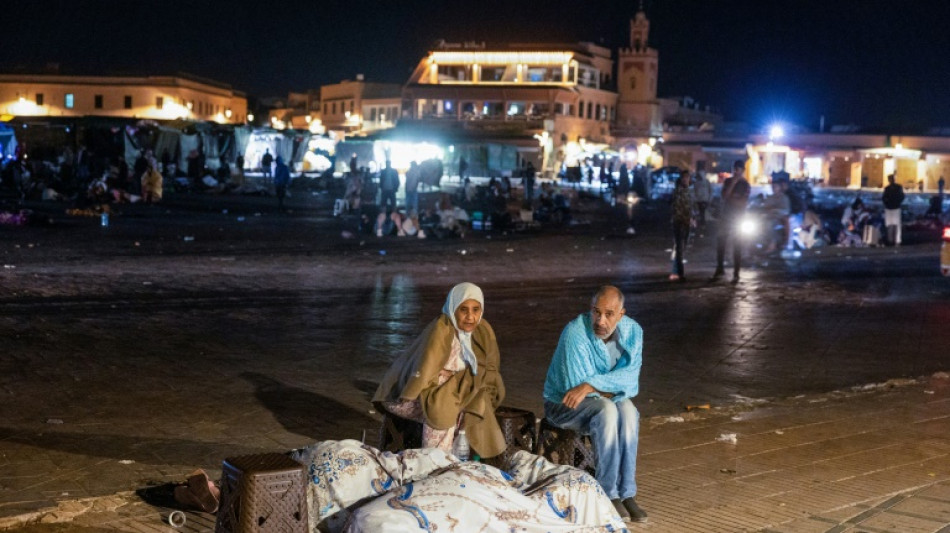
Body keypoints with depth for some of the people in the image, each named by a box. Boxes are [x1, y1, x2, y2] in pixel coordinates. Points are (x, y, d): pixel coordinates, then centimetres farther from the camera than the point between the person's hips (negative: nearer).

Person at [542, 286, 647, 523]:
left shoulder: (632, 331, -9)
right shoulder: (575, 333, -25)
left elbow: (629, 377, -22)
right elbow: (576, 386, -25)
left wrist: (591, 385, -35)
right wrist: (614, 386, -17)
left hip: (606, 400, 4)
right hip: (564, 404, -4)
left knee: (628, 411, -30)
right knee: (607, 411, -35)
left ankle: (627, 493, -26)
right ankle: (610, 494, -27)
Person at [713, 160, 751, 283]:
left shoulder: (745, 185, -5)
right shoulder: (728, 181, 7)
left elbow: (743, 203, -12)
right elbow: (724, 195, -8)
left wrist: (731, 198, -10)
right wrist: (732, 183, -14)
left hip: (737, 219, -4)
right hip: (725, 217, 4)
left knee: (737, 246, -3)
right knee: (720, 244, 6)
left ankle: (736, 274, 0)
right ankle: (720, 269, 20)